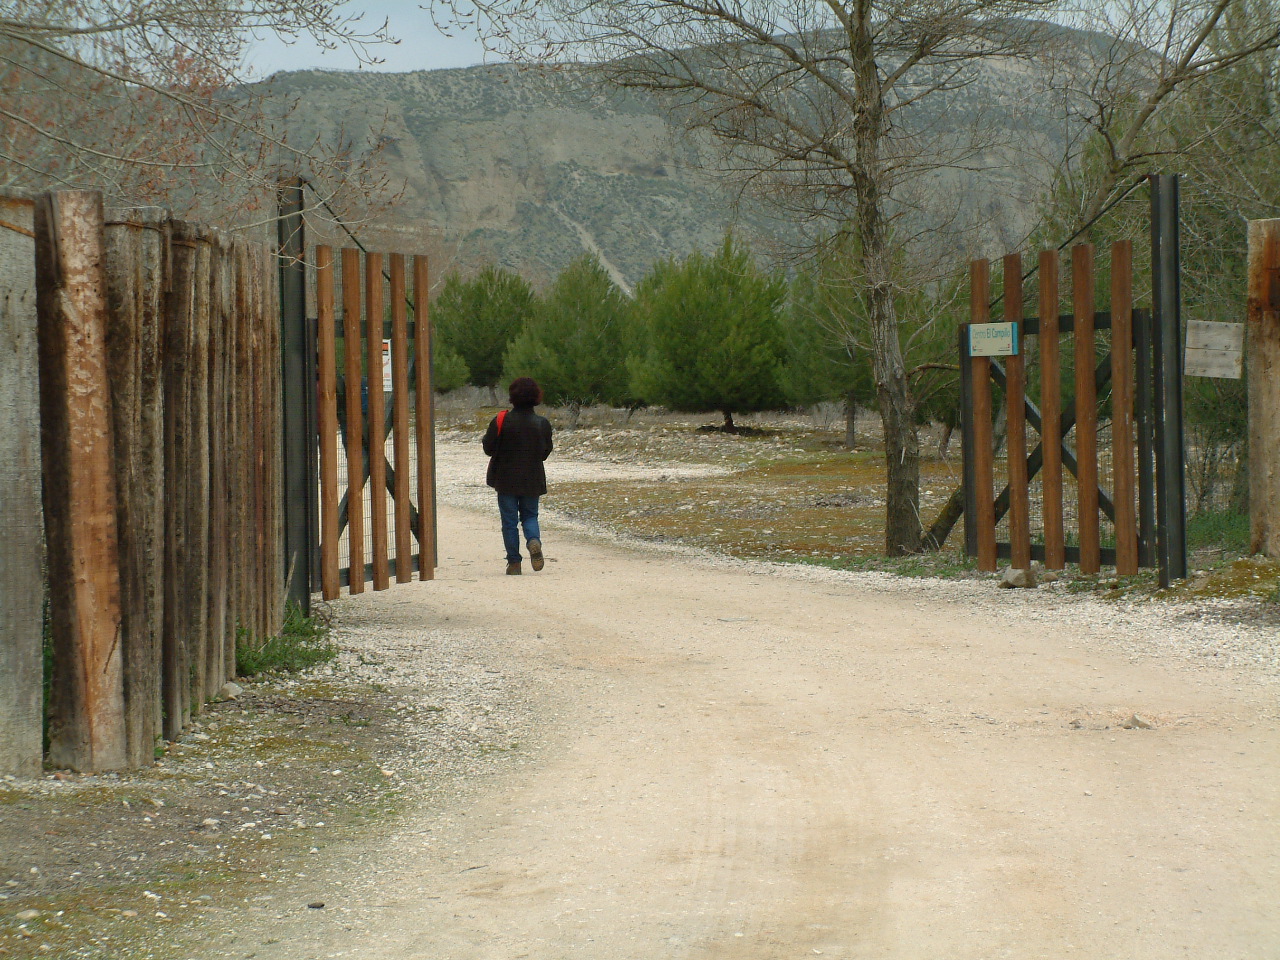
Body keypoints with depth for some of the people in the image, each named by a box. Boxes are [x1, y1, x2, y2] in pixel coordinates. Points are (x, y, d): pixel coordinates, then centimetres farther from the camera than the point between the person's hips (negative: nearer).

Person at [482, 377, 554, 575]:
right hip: (533, 480, 2)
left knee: (509, 520, 5)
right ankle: (534, 541, -15)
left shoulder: (502, 421, -12)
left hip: (506, 479, -2)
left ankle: (514, 562, 2)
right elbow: (545, 452, 5)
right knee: (530, 515, 16)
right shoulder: (542, 424, -4)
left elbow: (489, 448, -9)